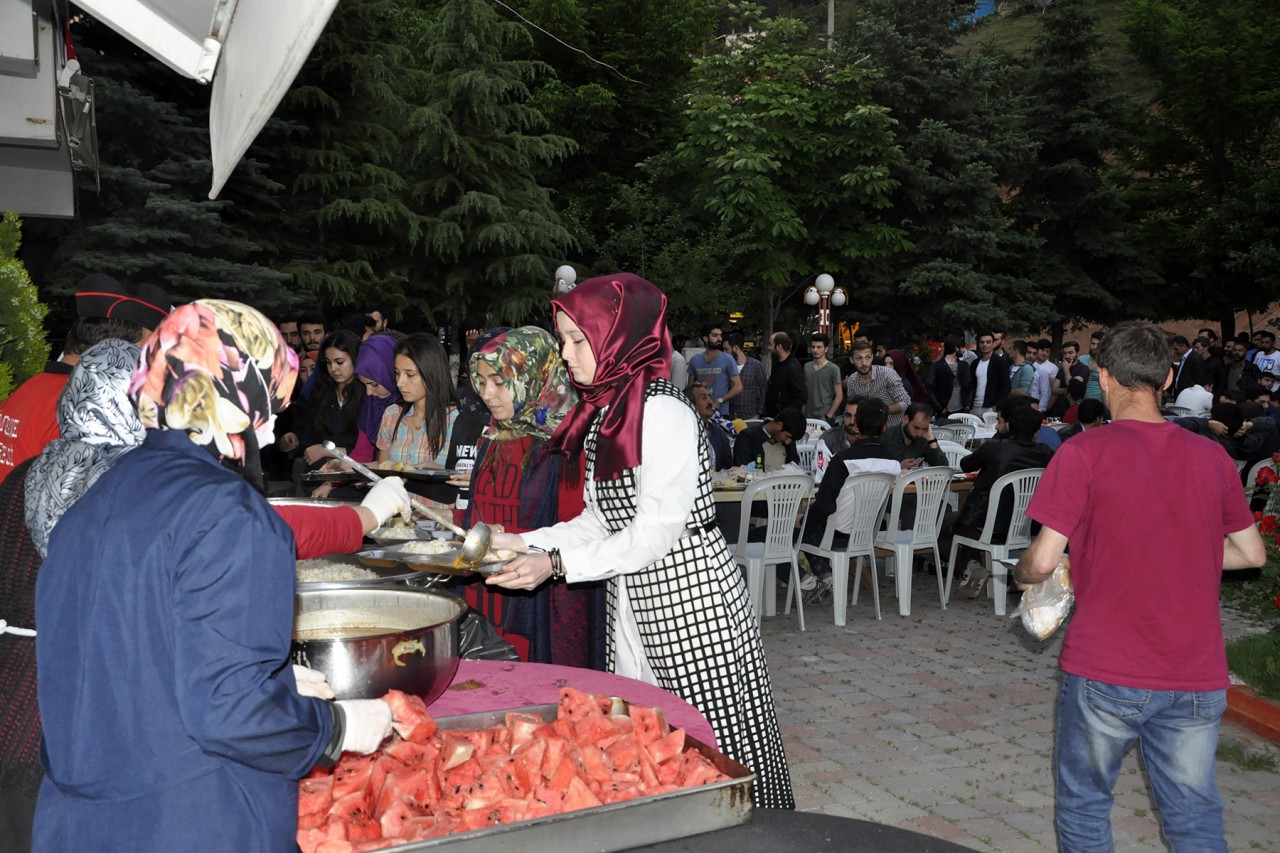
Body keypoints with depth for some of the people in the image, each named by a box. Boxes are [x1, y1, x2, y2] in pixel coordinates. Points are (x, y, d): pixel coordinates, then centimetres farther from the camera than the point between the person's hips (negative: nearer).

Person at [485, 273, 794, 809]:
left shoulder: (663, 413, -17)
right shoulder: (603, 413, 12)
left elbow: (656, 532, -20)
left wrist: (557, 563, -20)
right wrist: (525, 543, 4)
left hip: (691, 598, -9)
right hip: (633, 603, 9)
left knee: (710, 743, 0)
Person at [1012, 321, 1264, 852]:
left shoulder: (1083, 453, -11)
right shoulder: (1212, 456, 3)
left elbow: (1043, 560, -14)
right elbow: (1252, 553, 13)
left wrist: (1020, 574, 7)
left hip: (1104, 672, -4)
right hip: (1198, 678, 4)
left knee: (1083, 803, 15)